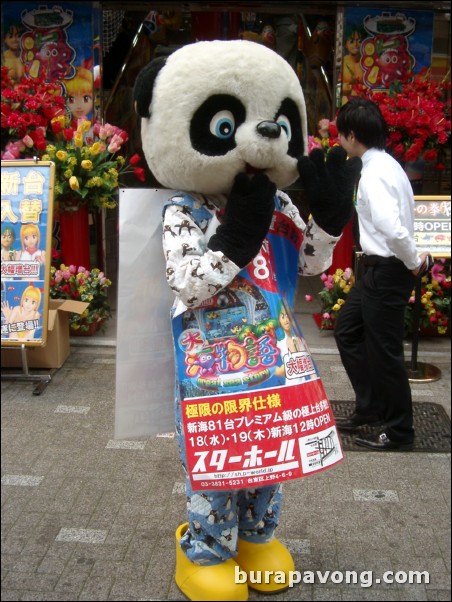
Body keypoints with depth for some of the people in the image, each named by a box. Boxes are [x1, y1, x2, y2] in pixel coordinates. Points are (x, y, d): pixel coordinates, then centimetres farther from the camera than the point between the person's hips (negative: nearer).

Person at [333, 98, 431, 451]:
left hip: (388, 271, -10)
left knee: (385, 351, 2)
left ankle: (399, 432, 19)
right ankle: (370, 408, 31)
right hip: (380, 267, 10)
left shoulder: (374, 174, -21)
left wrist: (413, 262, -17)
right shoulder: (386, 164, 10)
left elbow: (393, 229, -31)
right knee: (347, 331, 19)